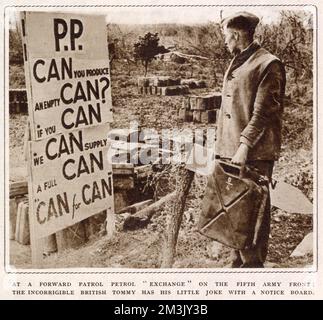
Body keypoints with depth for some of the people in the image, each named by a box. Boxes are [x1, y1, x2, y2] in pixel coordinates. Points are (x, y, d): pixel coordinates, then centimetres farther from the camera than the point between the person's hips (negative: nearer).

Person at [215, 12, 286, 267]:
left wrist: (244, 146, -21)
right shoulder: (236, 64, 19)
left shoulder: (268, 64, -8)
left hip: (254, 153, -8)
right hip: (230, 150, 8)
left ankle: (253, 264, 11)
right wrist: (222, 145, 16)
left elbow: (263, 113, -15)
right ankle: (239, 263, 26)